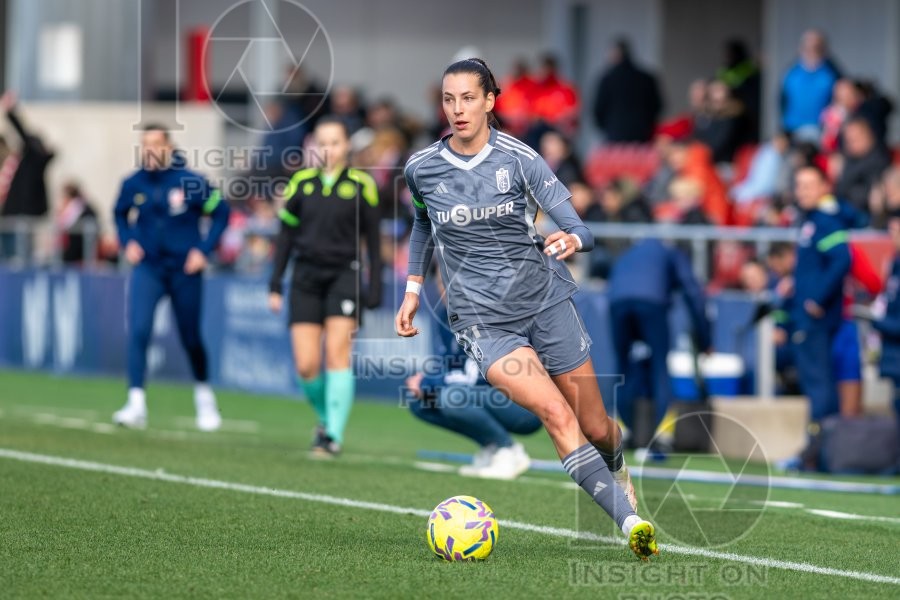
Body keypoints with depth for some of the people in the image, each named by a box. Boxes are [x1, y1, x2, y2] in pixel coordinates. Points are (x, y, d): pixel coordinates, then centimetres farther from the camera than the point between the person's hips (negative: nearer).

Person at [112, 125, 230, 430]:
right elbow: (120, 214, 18)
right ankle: (136, 403, -19)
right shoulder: (133, 185, -3)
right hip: (147, 268, 1)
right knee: (138, 331, -17)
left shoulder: (191, 182, -12)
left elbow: (221, 213, -2)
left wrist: (204, 249, -9)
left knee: (191, 338, 9)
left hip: (185, 270, -1)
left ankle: (204, 394, 35)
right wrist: (127, 242, 3)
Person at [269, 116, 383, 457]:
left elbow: (373, 240, 4)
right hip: (306, 276, 2)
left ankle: (334, 435, -9)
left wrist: (375, 289, 0)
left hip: (344, 275, -2)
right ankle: (326, 418, 22)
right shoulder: (302, 182, 7)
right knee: (306, 365, -4)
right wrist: (275, 284, 6)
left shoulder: (361, 185, 1)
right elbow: (286, 235, 11)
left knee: (337, 353, -13)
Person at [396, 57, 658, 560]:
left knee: (596, 428, 8)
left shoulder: (520, 159, -7)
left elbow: (583, 231, -11)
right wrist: (413, 288, 19)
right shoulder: (421, 169, 0)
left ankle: (615, 468, 46)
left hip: (544, 298, 0)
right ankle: (630, 522, -26)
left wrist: (572, 240, -34)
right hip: (482, 320, 0)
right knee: (557, 415, -22)